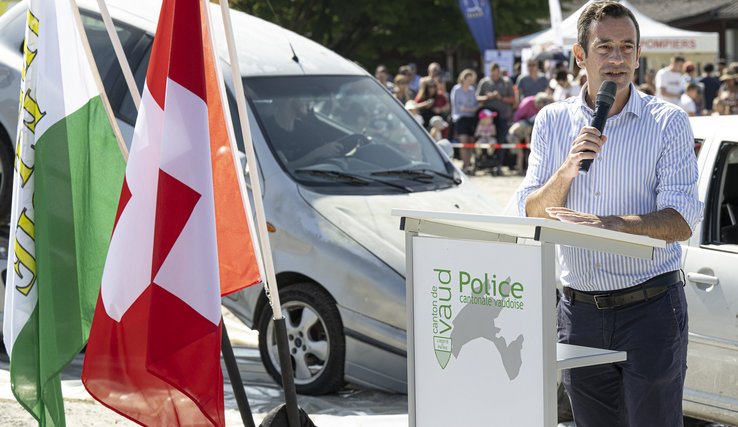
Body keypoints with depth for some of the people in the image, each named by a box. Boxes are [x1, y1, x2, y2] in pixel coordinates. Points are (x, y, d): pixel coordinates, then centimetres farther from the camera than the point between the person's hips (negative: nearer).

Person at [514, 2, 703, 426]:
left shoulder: (668, 121, -2)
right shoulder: (553, 121, 8)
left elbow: (681, 222, -12)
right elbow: (531, 215, 3)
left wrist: (611, 224, -28)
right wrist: (568, 169, -15)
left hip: (650, 307, -3)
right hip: (580, 308, 4)